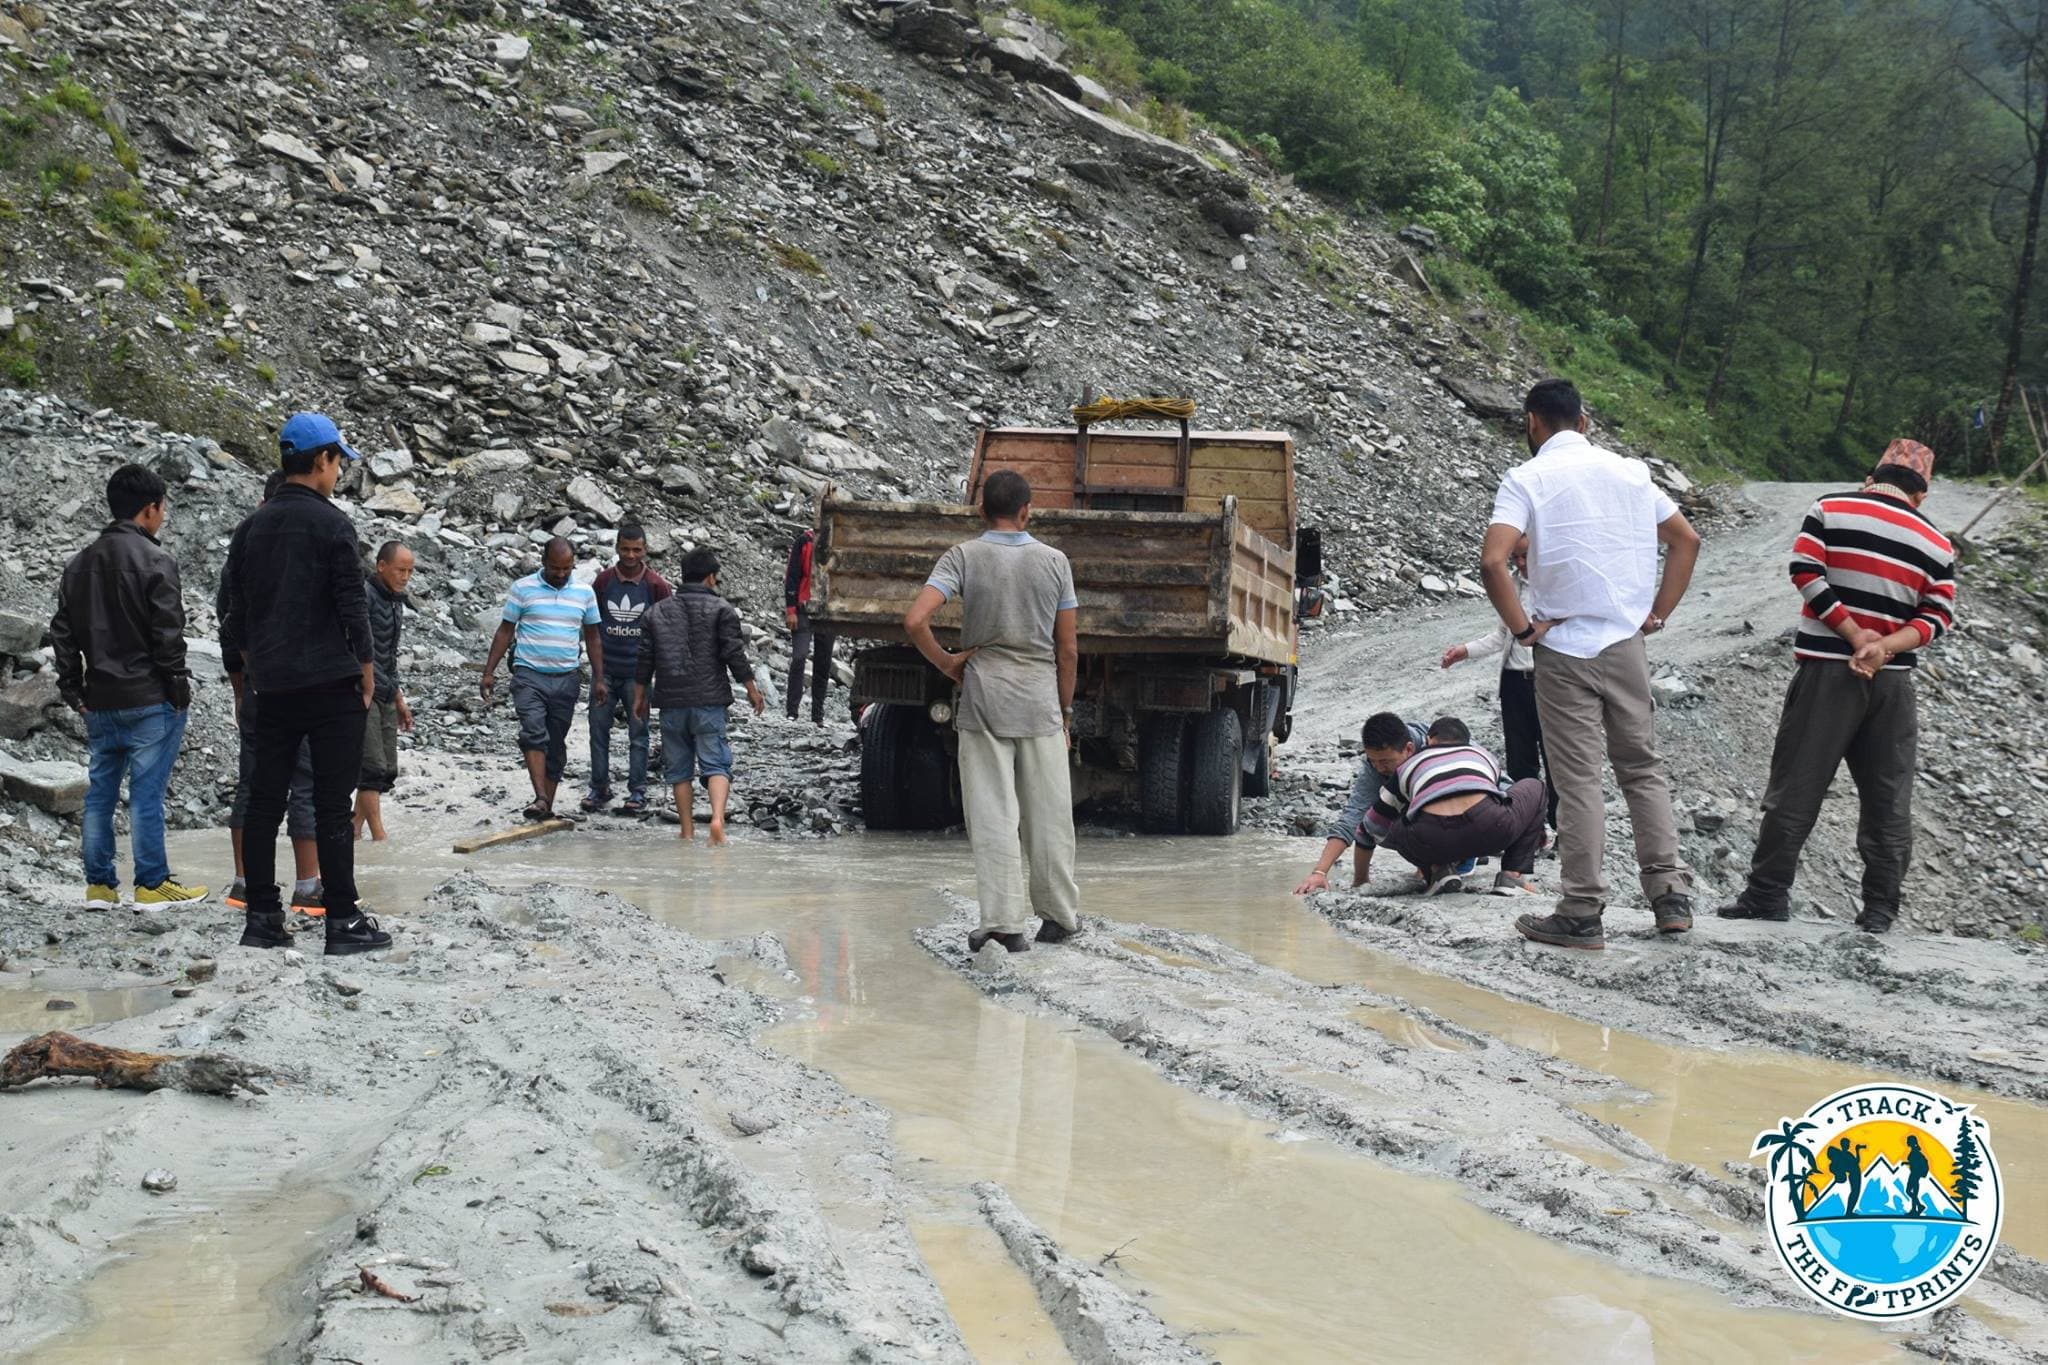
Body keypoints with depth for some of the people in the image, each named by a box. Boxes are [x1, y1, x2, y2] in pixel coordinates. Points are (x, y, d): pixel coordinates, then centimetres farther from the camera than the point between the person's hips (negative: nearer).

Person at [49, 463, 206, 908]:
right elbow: (167, 634, -15)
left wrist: (73, 689, 17)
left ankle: (99, 883, 14)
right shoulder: (154, 561, -12)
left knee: (100, 791, 11)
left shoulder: (79, 563, 12)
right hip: (149, 701, -7)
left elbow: (63, 632, 14)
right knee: (147, 792, -3)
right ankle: (152, 884, 1)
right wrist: (179, 687, -6)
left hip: (100, 704, 7)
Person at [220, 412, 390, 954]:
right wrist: (366, 665, 0)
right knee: (332, 803, -4)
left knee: (264, 799, 9)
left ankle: (262, 917, 12)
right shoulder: (331, 523, -9)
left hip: (272, 685, 6)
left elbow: (235, 613, 14)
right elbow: (352, 604, -12)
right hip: (331, 683, -6)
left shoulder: (251, 527, 10)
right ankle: (343, 920, -2)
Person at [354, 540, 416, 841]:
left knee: (387, 770, 7)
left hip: (384, 693, 9)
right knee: (373, 767, -11)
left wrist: (398, 697, 18)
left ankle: (355, 830, 13)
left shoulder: (395, 600, 13)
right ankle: (379, 837, -11)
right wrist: (394, 692, -18)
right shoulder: (364, 595, -14)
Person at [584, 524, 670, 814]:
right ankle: (599, 788, 15)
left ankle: (637, 791, 10)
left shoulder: (656, 585, -4)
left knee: (638, 733, 3)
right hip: (605, 668, 2)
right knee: (598, 730, 5)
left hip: (637, 671, -2)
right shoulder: (604, 580, 2)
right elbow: (591, 619, 14)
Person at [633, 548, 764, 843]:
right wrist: (752, 691, 2)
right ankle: (717, 819, -23)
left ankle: (687, 831, 11)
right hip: (710, 701, -3)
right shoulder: (721, 609, -2)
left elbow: (645, 659, 11)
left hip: (671, 702, 3)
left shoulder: (656, 612, 10)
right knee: (716, 763, -2)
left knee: (680, 769, 11)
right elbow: (734, 654, -6)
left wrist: (640, 696, 20)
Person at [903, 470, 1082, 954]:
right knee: (1047, 812, 10)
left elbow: (915, 621, -17)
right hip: (1040, 699, 1)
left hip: (982, 697, -1)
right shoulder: (1054, 562, 0)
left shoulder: (962, 558, -4)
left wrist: (945, 663, -1)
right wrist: (1065, 711, 13)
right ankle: (1058, 913, 21)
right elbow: (1069, 649, 3)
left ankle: (1003, 920, -3)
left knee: (992, 812, 1)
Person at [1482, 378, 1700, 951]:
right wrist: (1657, 614, 13)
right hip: (1626, 645, 4)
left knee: (1578, 780, -1)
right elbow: (1686, 540, 13)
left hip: (1564, 648, -4)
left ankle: (1582, 914, 3)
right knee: (1643, 767, 14)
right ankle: (1671, 896, 14)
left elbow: (1493, 561, -20)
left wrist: (1523, 629, -10)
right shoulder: (1628, 471, 8)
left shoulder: (1528, 479, -7)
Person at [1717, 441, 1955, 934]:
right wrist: (1883, 648, -11)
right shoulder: (1937, 544, 8)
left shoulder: (1832, 510, 0)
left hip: (1827, 669, -2)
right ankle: (1880, 908, 10)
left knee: (1796, 787, 1)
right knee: (1888, 796, 9)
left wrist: (1855, 635, -7)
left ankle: (1768, 894, 3)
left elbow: (1806, 571, -9)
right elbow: (1938, 616, 0)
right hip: (1892, 680, 2)